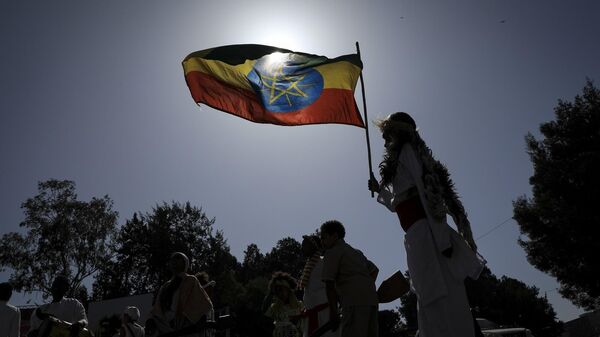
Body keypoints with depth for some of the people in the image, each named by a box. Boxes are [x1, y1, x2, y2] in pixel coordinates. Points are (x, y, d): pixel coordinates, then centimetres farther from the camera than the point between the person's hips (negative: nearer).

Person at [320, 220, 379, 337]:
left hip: (354, 302, -9)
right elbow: (374, 270, 33)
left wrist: (333, 311, -2)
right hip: (372, 299, 9)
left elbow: (329, 284, -4)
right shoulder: (356, 252, 29)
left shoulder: (332, 253, 3)